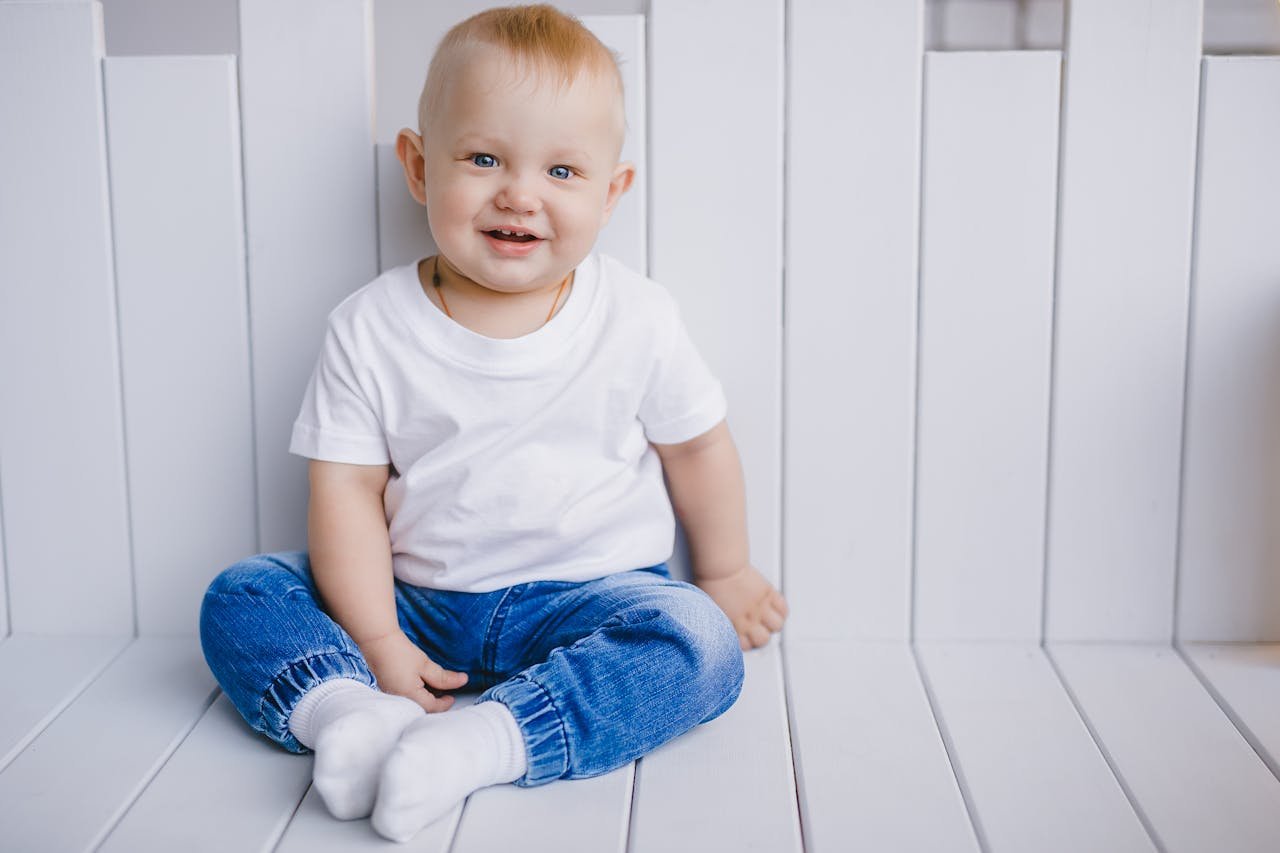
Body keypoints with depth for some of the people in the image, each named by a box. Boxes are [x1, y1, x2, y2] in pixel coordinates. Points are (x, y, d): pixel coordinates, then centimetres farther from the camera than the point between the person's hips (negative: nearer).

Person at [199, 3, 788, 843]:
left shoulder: (637, 319, -7)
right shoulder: (371, 329, -6)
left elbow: (696, 445, 6)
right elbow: (347, 489, -7)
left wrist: (725, 574, 17)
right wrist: (376, 642, -15)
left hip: (586, 597, -1)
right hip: (418, 601, 2)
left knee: (701, 646, -29)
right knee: (240, 596, -11)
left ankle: (478, 741, -36)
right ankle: (356, 713, -34)